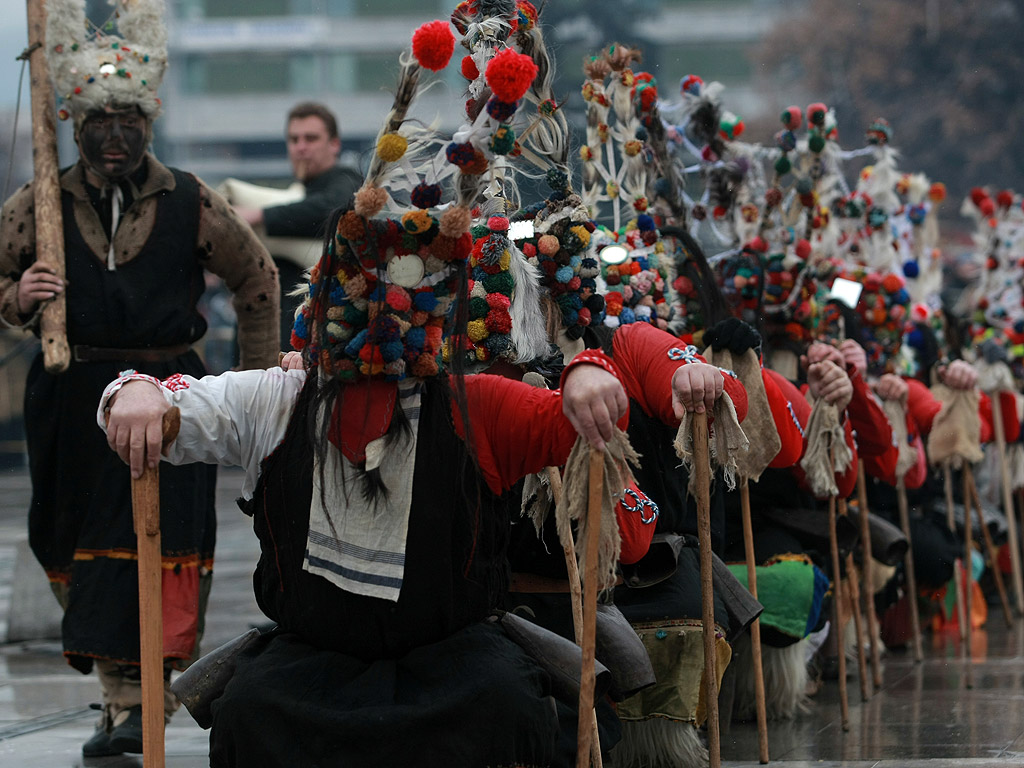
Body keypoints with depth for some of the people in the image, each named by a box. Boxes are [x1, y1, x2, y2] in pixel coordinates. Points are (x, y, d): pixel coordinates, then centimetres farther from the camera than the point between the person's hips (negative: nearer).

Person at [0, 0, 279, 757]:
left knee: (157, 545, -11)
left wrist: (261, 375, 13)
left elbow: (258, 279, 14)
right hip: (72, 401, 2)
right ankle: (124, 694, 19)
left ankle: (137, 700, -10)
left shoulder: (192, 205, 2)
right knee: (77, 551, 5)